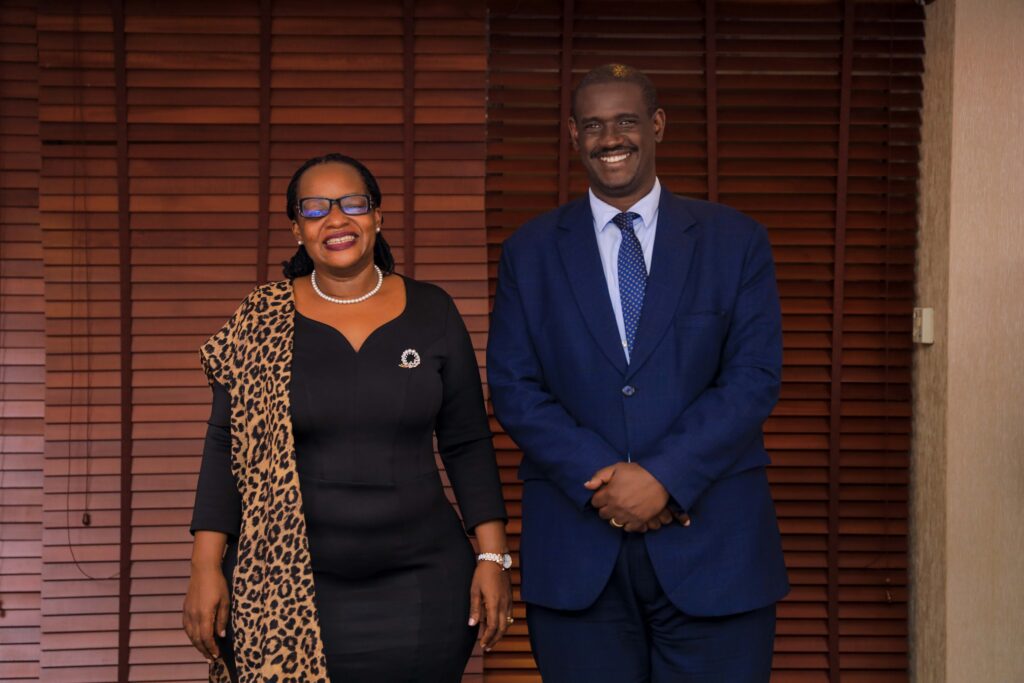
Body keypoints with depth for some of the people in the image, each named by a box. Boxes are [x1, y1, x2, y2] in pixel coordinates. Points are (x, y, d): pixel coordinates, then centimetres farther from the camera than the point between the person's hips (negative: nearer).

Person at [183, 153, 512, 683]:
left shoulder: (431, 311, 3)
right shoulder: (261, 322, 0)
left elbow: (466, 444, 5)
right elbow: (226, 447, 1)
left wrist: (492, 557, 0)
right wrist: (206, 567, -6)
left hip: (420, 584, 1)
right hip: (285, 588, -1)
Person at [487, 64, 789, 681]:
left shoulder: (736, 241, 5)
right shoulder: (530, 252, 8)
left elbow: (756, 377, -3)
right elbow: (514, 387, 1)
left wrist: (665, 477, -14)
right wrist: (602, 480, -12)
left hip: (714, 545, 0)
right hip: (576, 553, 1)